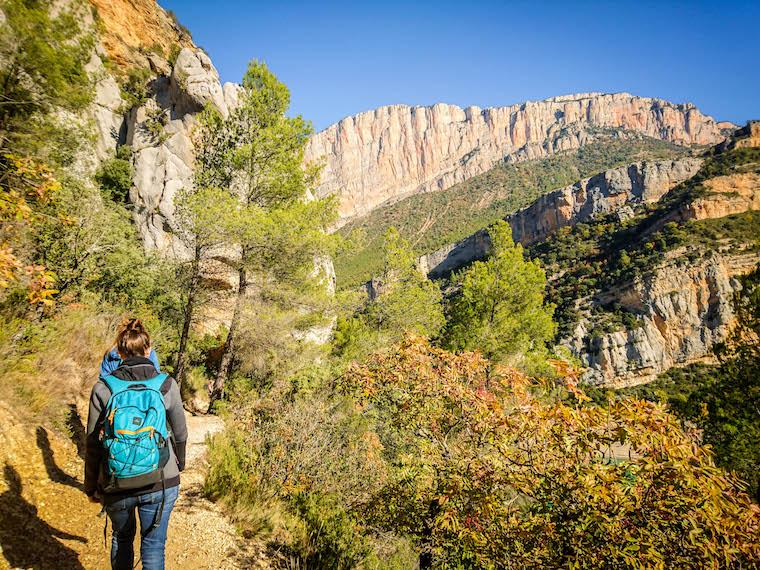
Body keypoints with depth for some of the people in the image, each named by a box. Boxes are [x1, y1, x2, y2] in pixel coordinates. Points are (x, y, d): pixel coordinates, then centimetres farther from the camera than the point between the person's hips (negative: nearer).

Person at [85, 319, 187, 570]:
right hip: (161, 482, -1)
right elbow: (179, 433, 2)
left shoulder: (103, 388, -8)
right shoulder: (167, 385, -8)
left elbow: (93, 443, -2)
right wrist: (179, 465, 21)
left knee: (122, 536, 27)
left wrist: (91, 487, 12)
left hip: (116, 485, 1)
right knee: (153, 545, 13)